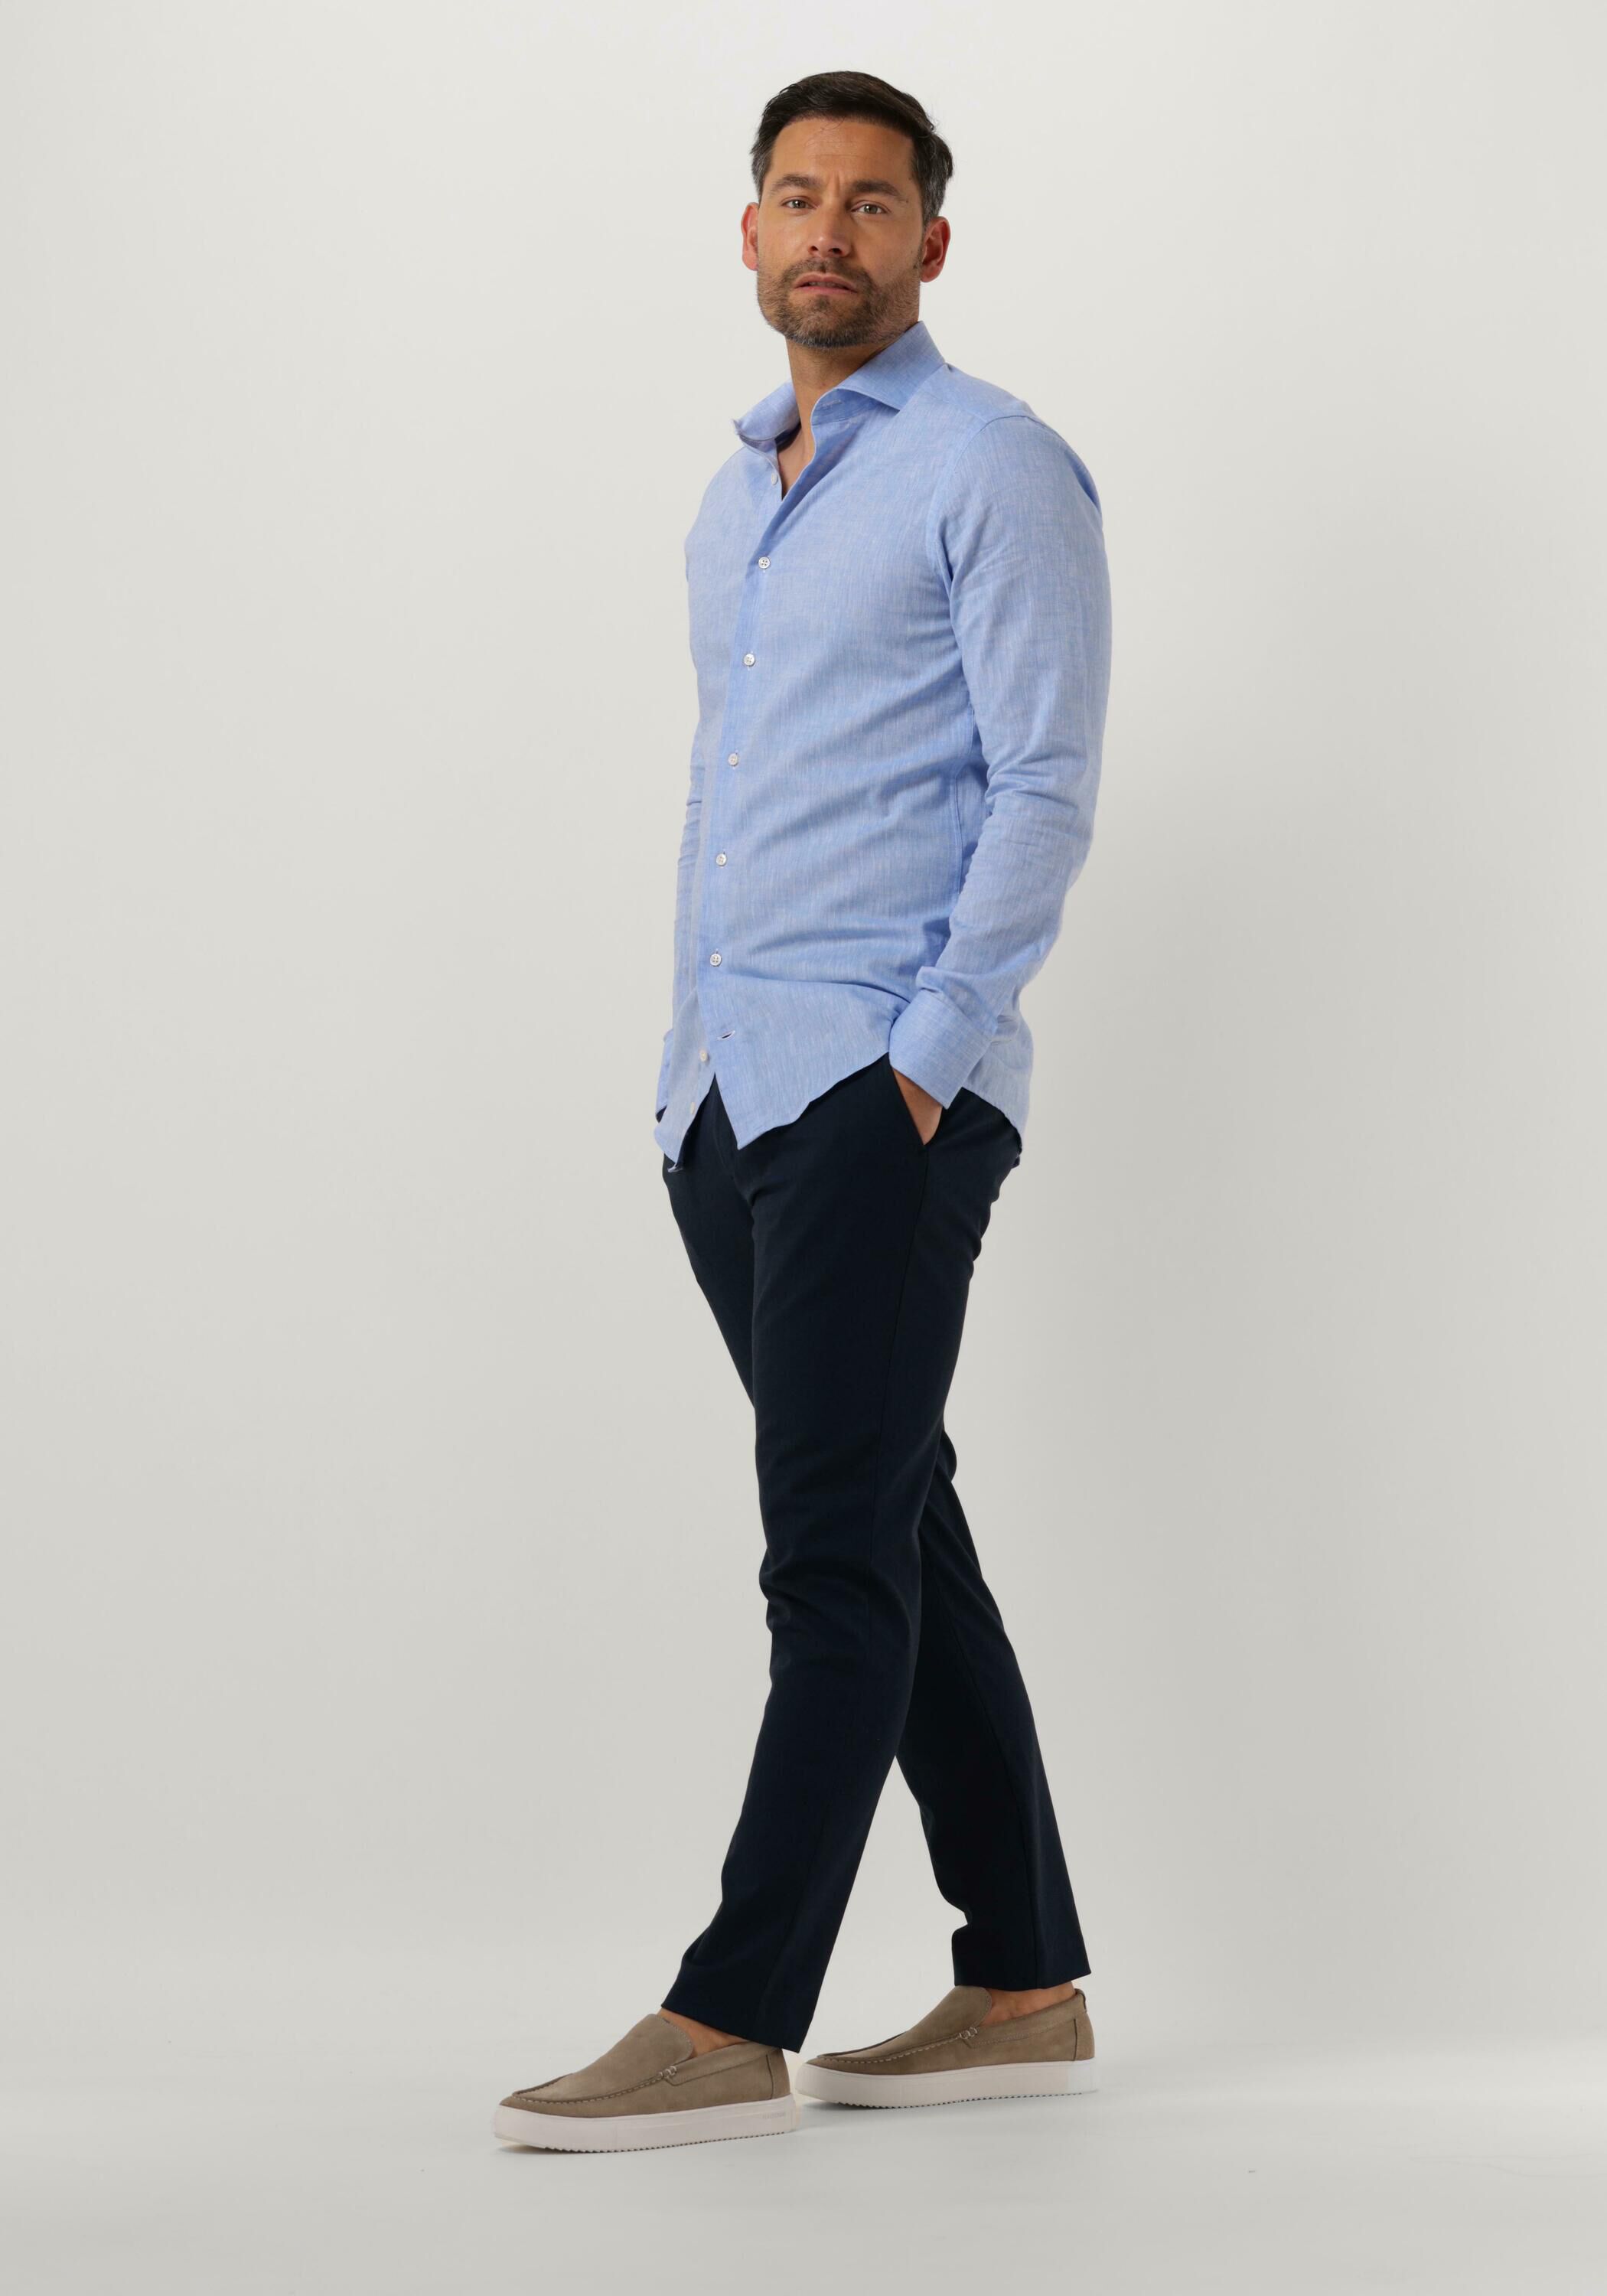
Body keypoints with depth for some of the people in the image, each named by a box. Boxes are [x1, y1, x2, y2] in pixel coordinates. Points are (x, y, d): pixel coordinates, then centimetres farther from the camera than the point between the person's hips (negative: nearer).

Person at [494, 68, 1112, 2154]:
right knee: (894, 1535, 10)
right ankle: (1024, 1986, 17)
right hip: (728, 1089, 8)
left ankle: (734, 2029, -7)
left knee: (840, 1552, -8)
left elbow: (1045, 787, -11)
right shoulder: (737, 500, 20)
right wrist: (693, 1044, 16)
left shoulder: (993, 470, -4)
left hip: (885, 1082, -8)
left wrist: (928, 1055, -16)